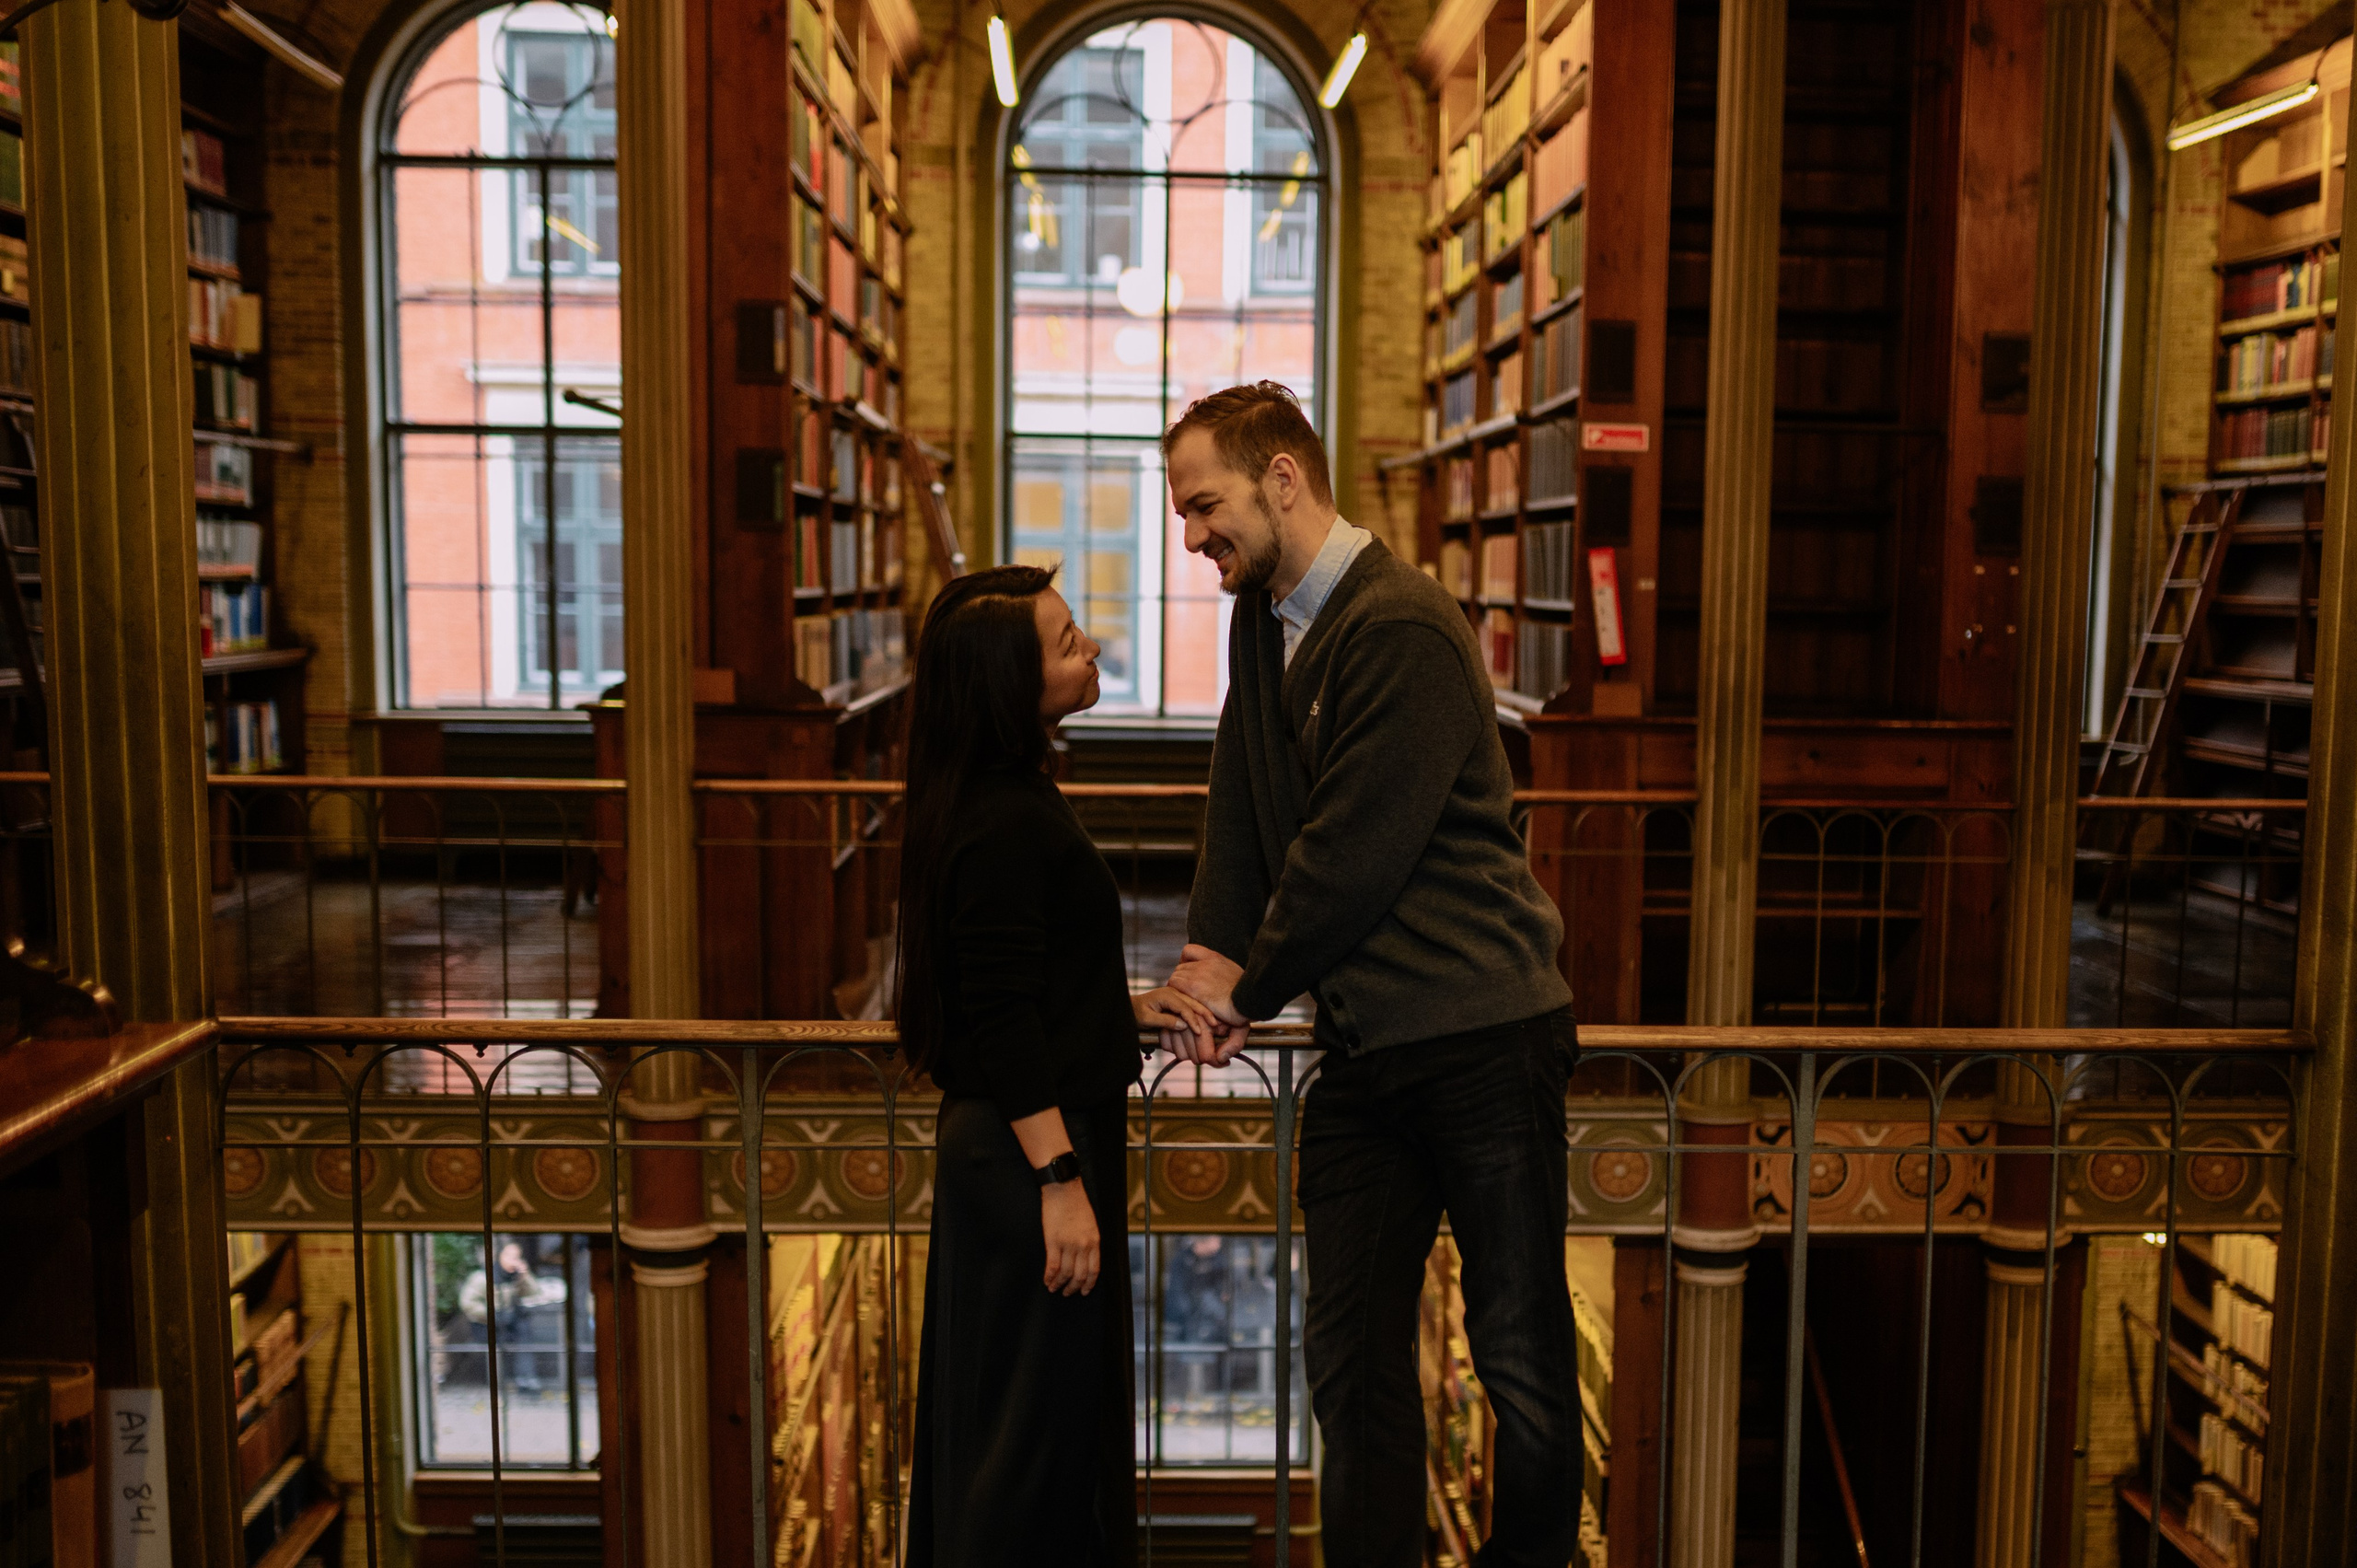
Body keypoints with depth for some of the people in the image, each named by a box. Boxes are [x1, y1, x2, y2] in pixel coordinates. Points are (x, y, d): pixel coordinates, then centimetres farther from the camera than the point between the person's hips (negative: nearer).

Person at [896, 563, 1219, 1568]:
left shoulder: (1003, 798, 11)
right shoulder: (1006, 823, -21)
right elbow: (1003, 1019, -23)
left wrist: (1129, 1005, 8)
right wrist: (1061, 1179, -21)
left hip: (1002, 1143, 10)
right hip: (1026, 1154, -10)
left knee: (998, 1419, 21)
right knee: (1036, 1422, 2)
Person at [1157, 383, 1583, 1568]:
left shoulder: (1406, 630, -16)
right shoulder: (1263, 620, 12)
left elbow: (1352, 855, -18)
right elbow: (1241, 808, 16)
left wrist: (1251, 990, -7)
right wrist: (1210, 953, 1)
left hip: (1483, 1036, -7)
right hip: (1362, 1049, 8)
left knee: (1519, 1352, 6)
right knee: (1350, 1351, 10)